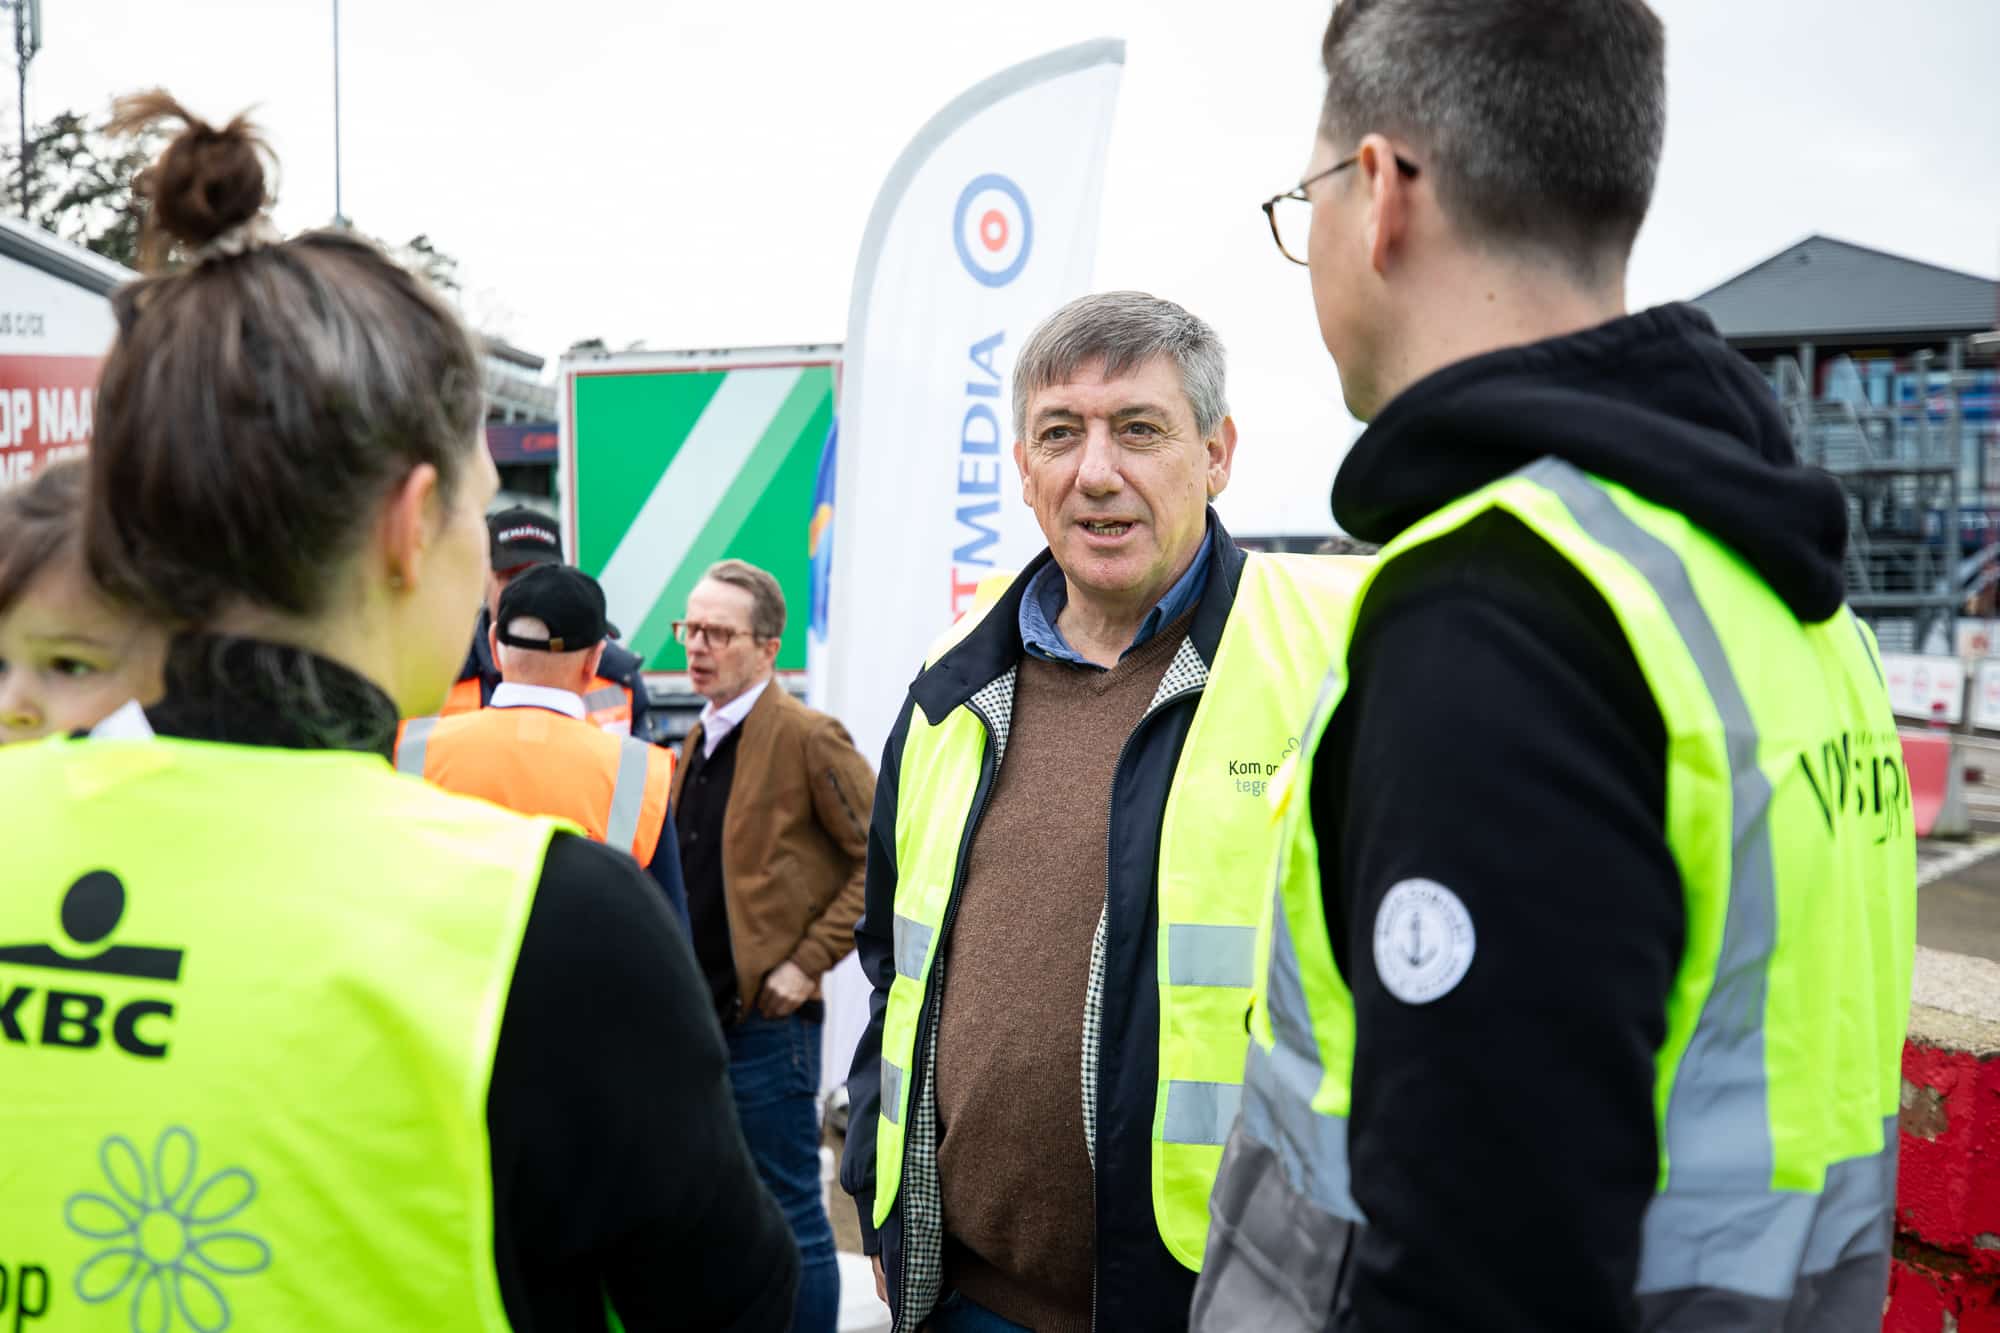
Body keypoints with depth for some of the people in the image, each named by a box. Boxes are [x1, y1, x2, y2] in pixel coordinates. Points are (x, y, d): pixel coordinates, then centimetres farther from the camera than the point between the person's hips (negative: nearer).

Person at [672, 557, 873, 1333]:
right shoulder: (695, 746, 12)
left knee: (789, 1217, 2)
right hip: (700, 1014, 8)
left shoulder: (808, 738, -12)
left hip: (765, 1021, -8)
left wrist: (808, 961, -16)